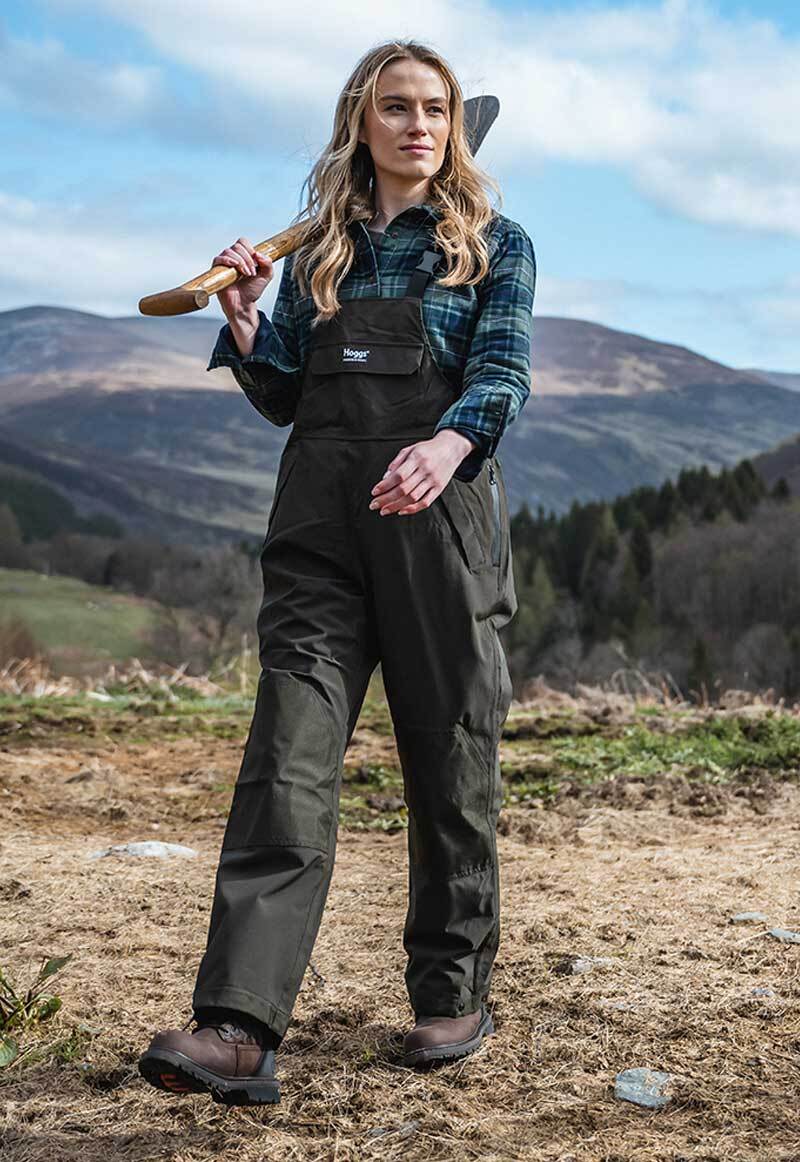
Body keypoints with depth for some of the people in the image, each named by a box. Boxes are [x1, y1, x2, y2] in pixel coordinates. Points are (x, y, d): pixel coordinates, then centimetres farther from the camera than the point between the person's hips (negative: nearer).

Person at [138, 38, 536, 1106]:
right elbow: (284, 399, 17)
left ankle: (454, 995, 21)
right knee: (289, 754, -11)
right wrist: (242, 319, -2)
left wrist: (449, 441, -28)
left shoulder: (495, 246, 9)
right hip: (322, 520, 2)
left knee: (450, 756, 5)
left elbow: (505, 372, -7)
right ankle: (241, 1028, -17)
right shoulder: (318, 249, 17)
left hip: (444, 513, -2)